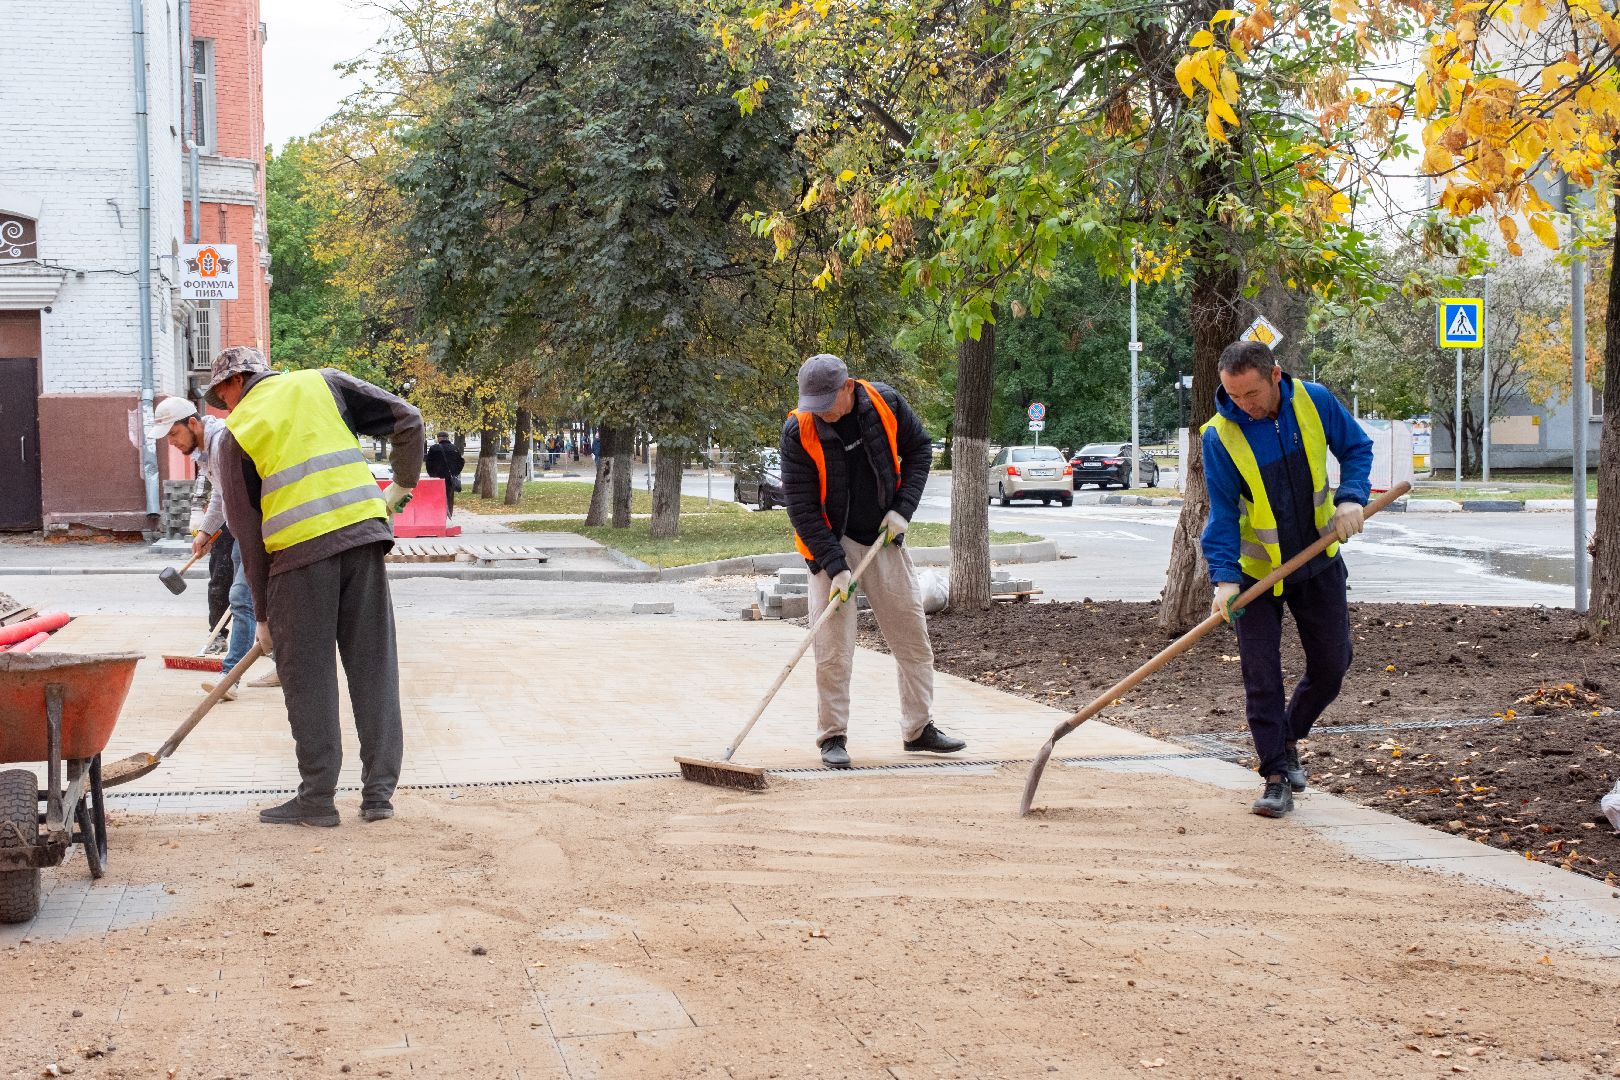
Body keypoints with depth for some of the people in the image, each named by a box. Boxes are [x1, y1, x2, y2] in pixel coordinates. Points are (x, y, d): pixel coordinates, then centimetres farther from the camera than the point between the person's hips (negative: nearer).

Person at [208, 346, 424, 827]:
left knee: (308, 677, 6)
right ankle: (379, 792, 10)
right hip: (363, 534, 3)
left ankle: (317, 797, 9)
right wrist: (404, 482, 21)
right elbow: (407, 419, 7)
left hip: (299, 552, -3)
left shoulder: (237, 432, 8)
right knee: (374, 666, 8)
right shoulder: (322, 384, 13)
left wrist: (263, 612, 13)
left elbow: (246, 530, 8)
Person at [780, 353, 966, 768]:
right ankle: (832, 738, 3)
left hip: (885, 540, 3)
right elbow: (801, 507, -17)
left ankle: (918, 729, 20)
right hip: (831, 544, -3)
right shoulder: (798, 432, -18)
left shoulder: (886, 404, -10)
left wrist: (903, 508, -6)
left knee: (914, 638, 7)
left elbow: (920, 448, 6)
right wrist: (835, 565, -22)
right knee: (833, 648, -8)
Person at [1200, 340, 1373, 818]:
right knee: (1261, 675, -8)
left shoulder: (1315, 401, -12)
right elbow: (1222, 512, -17)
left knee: (1331, 665, 8)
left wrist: (1351, 498, -15)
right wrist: (1225, 577, -29)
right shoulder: (1220, 436, -19)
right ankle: (1277, 776, 0)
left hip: (1319, 563, 3)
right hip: (1257, 570, -3)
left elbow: (1356, 447, 3)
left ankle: (1287, 739, 32)